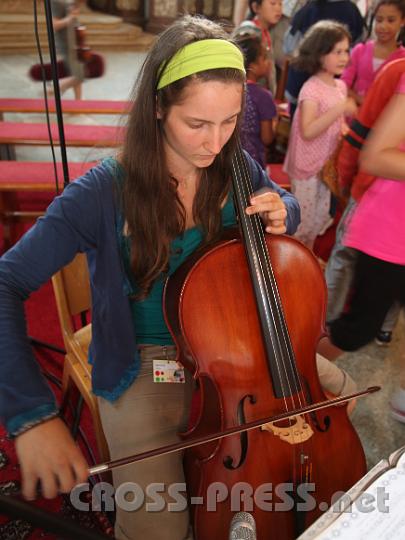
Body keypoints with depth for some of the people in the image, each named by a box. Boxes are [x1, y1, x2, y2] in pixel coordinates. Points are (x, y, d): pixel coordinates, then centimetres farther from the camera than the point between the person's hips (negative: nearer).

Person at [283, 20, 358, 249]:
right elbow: (307, 131, -31)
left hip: (328, 164, 8)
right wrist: (340, 108, -34)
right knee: (302, 219, 4)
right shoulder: (312, 88, -19)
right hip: (307, 166, -8)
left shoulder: (341, 86, 6)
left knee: (321, 217, 18)